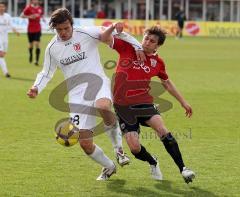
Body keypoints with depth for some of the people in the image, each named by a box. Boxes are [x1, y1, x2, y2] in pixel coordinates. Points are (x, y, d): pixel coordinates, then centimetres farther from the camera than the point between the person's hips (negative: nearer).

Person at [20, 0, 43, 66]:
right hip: (30, 29, -1)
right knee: (31, 45, 11)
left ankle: (37, 60, -11)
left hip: (38, 29, 1)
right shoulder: (28, 7, -7)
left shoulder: (40, 8, 6)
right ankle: (30, 55, 43)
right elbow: (22, 15, -7)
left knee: (37, 44, -12)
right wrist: (29, 16, -21)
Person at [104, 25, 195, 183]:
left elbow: (167, 83, 21)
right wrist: (112, 29, -26)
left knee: (163, 130, -25)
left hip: (144, 102, 1)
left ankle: (183, 169, -18)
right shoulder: (127, 47, -3)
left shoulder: (157, 62, 4)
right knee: (135, 147, -10)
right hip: (123, 105, -1)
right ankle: (153, 163, 24)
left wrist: (183, 101, 23)